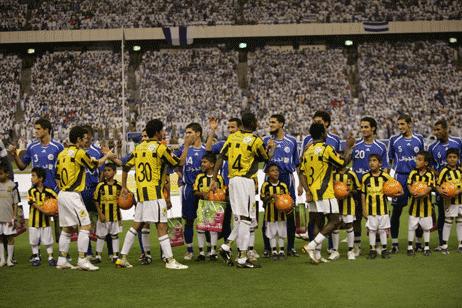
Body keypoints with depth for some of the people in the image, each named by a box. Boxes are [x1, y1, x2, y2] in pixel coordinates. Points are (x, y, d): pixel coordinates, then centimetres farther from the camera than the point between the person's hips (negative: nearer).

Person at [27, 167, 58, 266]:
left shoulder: (48, 191, -4)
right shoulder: (31, 191, -5)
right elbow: (34, 204, -16)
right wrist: (44, 210, -28)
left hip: (45, 219, 0)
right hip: (34, 220, 0)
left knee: (48, 239, 3)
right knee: (34, 240, 8)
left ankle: (50, 257, 14)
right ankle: (36, 257, 21)